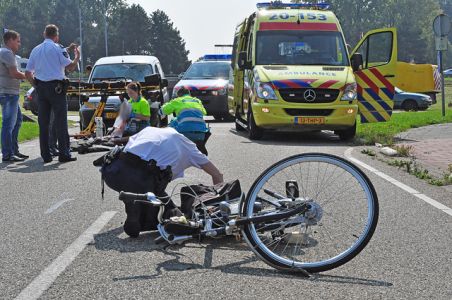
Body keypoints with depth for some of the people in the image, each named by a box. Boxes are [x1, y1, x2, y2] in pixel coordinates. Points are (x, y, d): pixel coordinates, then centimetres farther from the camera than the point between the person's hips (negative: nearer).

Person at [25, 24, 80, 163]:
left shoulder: (35, 50, 12)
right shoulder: (58, 48, -5)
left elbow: (28, 73, 12)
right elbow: (70, 67, -7)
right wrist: (77, 57, 9)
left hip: (40, 87, 5)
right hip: (55, 86, -5)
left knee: (43, 122, 6)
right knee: (60, 121, -3)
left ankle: (46, 155, 7)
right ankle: (64, 154, -5)